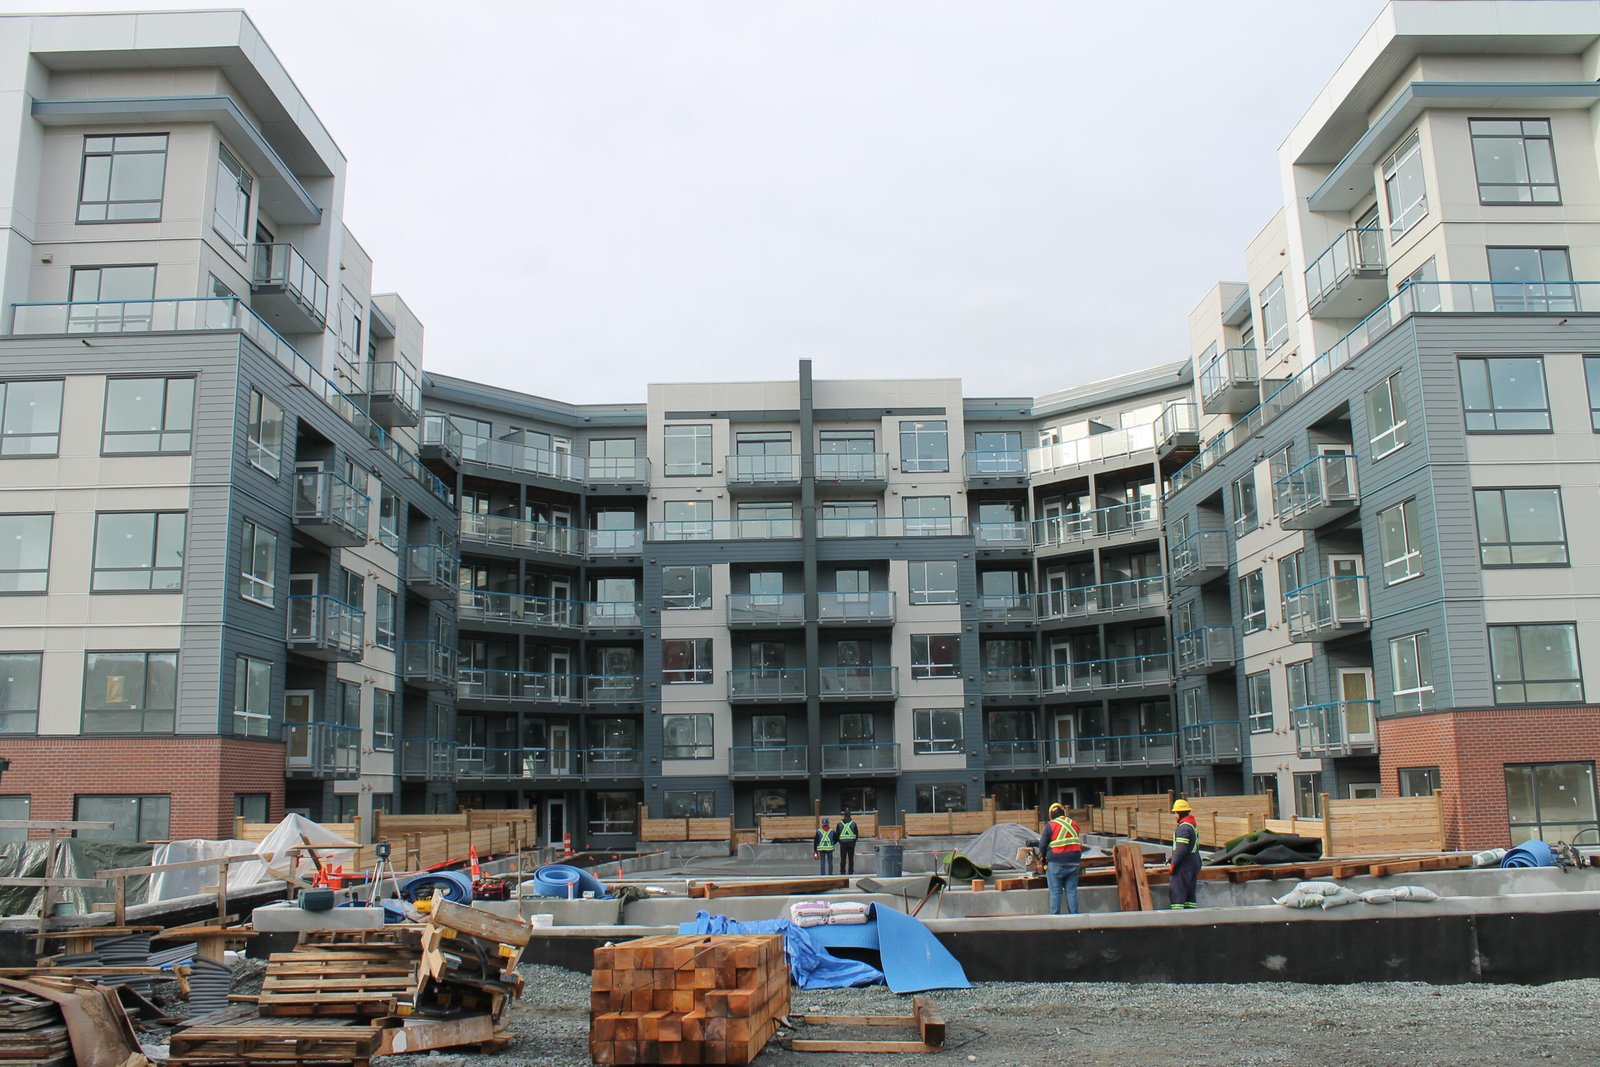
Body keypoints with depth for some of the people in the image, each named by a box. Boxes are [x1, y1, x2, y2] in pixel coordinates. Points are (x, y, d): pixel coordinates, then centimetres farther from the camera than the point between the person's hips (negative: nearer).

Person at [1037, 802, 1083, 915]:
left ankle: (1055, 916, 2)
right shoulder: (1074, 824, 8)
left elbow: (1042, 845, -4)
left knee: (1055, 892, 2)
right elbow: (1079, 843, 14)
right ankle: (1074, 915, 8)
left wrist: (1044, 855, 15)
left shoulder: (1050, 825, -5)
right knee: (1072, 891, 8)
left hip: (1056, 863, -4)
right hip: (1074, 862, 4)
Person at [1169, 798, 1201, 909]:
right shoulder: (1193, 825, 15)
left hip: (1184, 865, -10)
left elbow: (1181, 849, -23)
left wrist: (1173, 864, -17)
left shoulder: (1183, 827, -18)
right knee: (1190, 891, 14)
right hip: (1194, 863, 10)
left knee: (1177, 890, -8)